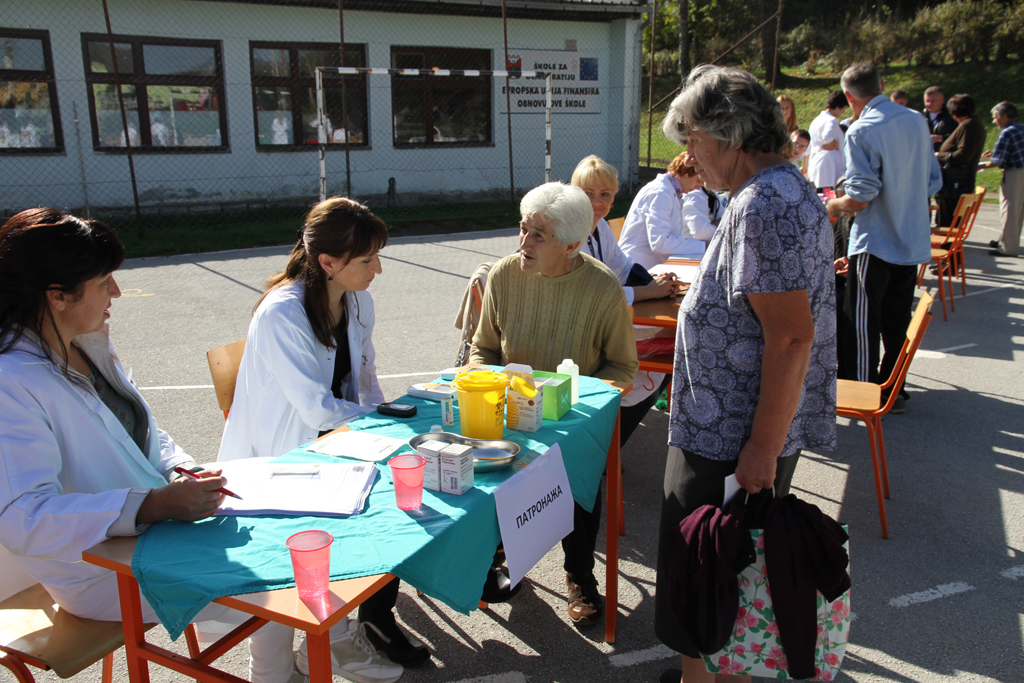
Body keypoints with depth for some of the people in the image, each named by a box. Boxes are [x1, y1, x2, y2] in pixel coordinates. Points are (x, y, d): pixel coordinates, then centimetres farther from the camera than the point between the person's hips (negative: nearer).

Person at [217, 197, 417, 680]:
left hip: (335, 439, 7)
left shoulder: (358, 302, 2)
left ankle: (378, 615, 4)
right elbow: (318, 410, -24)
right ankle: (325, 643, 0)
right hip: (281, 459, -7)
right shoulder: (280, 315, -23)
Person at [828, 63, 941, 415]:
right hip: (913, 241, 7)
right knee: (898, 321, 15)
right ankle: (894, 390, 24)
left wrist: (832, 206, -1)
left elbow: (860, 199, -20)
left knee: (861, 323, 3)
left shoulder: (862, 131, -16)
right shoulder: (917, 121, 6)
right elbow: (933, 182, 12)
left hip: (875, 243, -7)